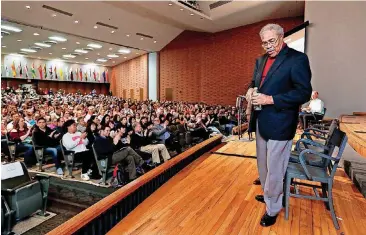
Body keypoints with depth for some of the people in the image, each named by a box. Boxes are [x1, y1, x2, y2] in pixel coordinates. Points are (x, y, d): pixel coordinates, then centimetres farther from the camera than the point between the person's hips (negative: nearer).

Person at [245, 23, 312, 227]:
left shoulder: (298, 59, -11)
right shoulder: (261, 60, 12)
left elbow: (304, 93, -17)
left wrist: (271, 99, -23)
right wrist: (251, 90, -2)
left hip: (279, 124, -7)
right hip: (261, 121, 8)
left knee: (274, 169, 4)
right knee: (263, 164, 21)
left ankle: (272, 209, 24)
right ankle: (268, 194, 44)